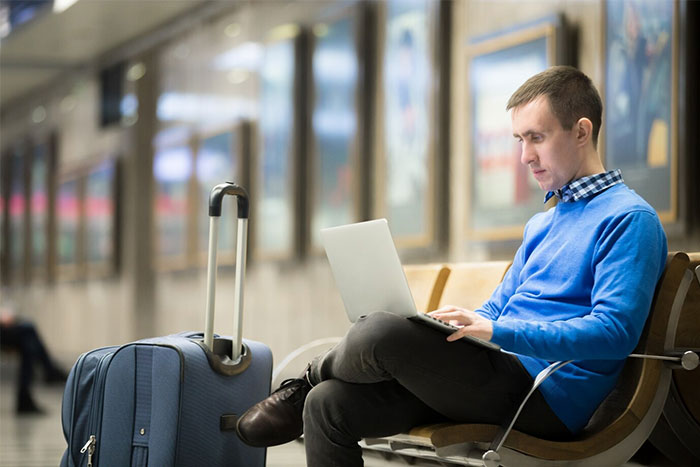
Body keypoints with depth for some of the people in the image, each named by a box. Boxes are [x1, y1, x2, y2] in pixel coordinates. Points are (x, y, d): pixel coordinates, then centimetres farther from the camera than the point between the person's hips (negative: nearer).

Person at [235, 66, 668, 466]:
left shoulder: (629, 219, -4)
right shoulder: (543, 224, 27)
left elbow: (614, 332, -18)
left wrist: (496, 330, -23)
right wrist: (435, 325, 8)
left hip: (550, 397, -9)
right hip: (505, 376, 9)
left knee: (381, 332, -25)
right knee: (329, 405, -8)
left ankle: (307, 381, 6)